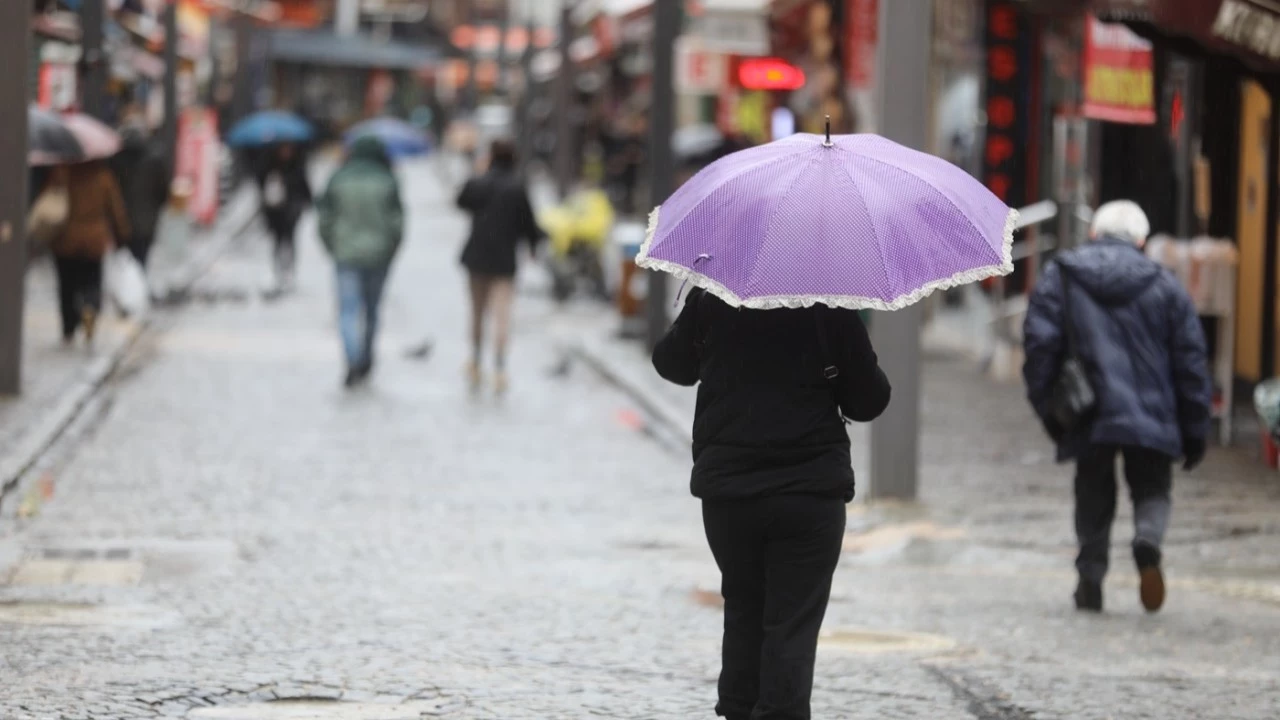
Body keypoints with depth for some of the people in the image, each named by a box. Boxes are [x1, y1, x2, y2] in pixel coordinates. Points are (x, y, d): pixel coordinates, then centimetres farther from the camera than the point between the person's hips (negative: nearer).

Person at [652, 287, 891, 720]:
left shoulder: (710, 303, -3)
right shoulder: (833, 309, -8)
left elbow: (672, 365, 16)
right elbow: (868, 402, 0)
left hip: (727, 489, 2)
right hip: (810, 491, -2)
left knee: (743, 614, 18)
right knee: (793, 626, -1)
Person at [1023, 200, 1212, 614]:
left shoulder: (1059, 279, 5)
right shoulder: (1165, 286, 7)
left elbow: (1040, 346, -3)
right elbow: (1191, 361, 7)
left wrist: (1046, 409, 4)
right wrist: (1195, 431, 12)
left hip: (1089, 419, 0)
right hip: (1152, 417, 0)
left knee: (1093, 495, 16)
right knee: (1152, 489, 12)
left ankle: (1091, 578, 8)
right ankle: (1148, 539, -19)